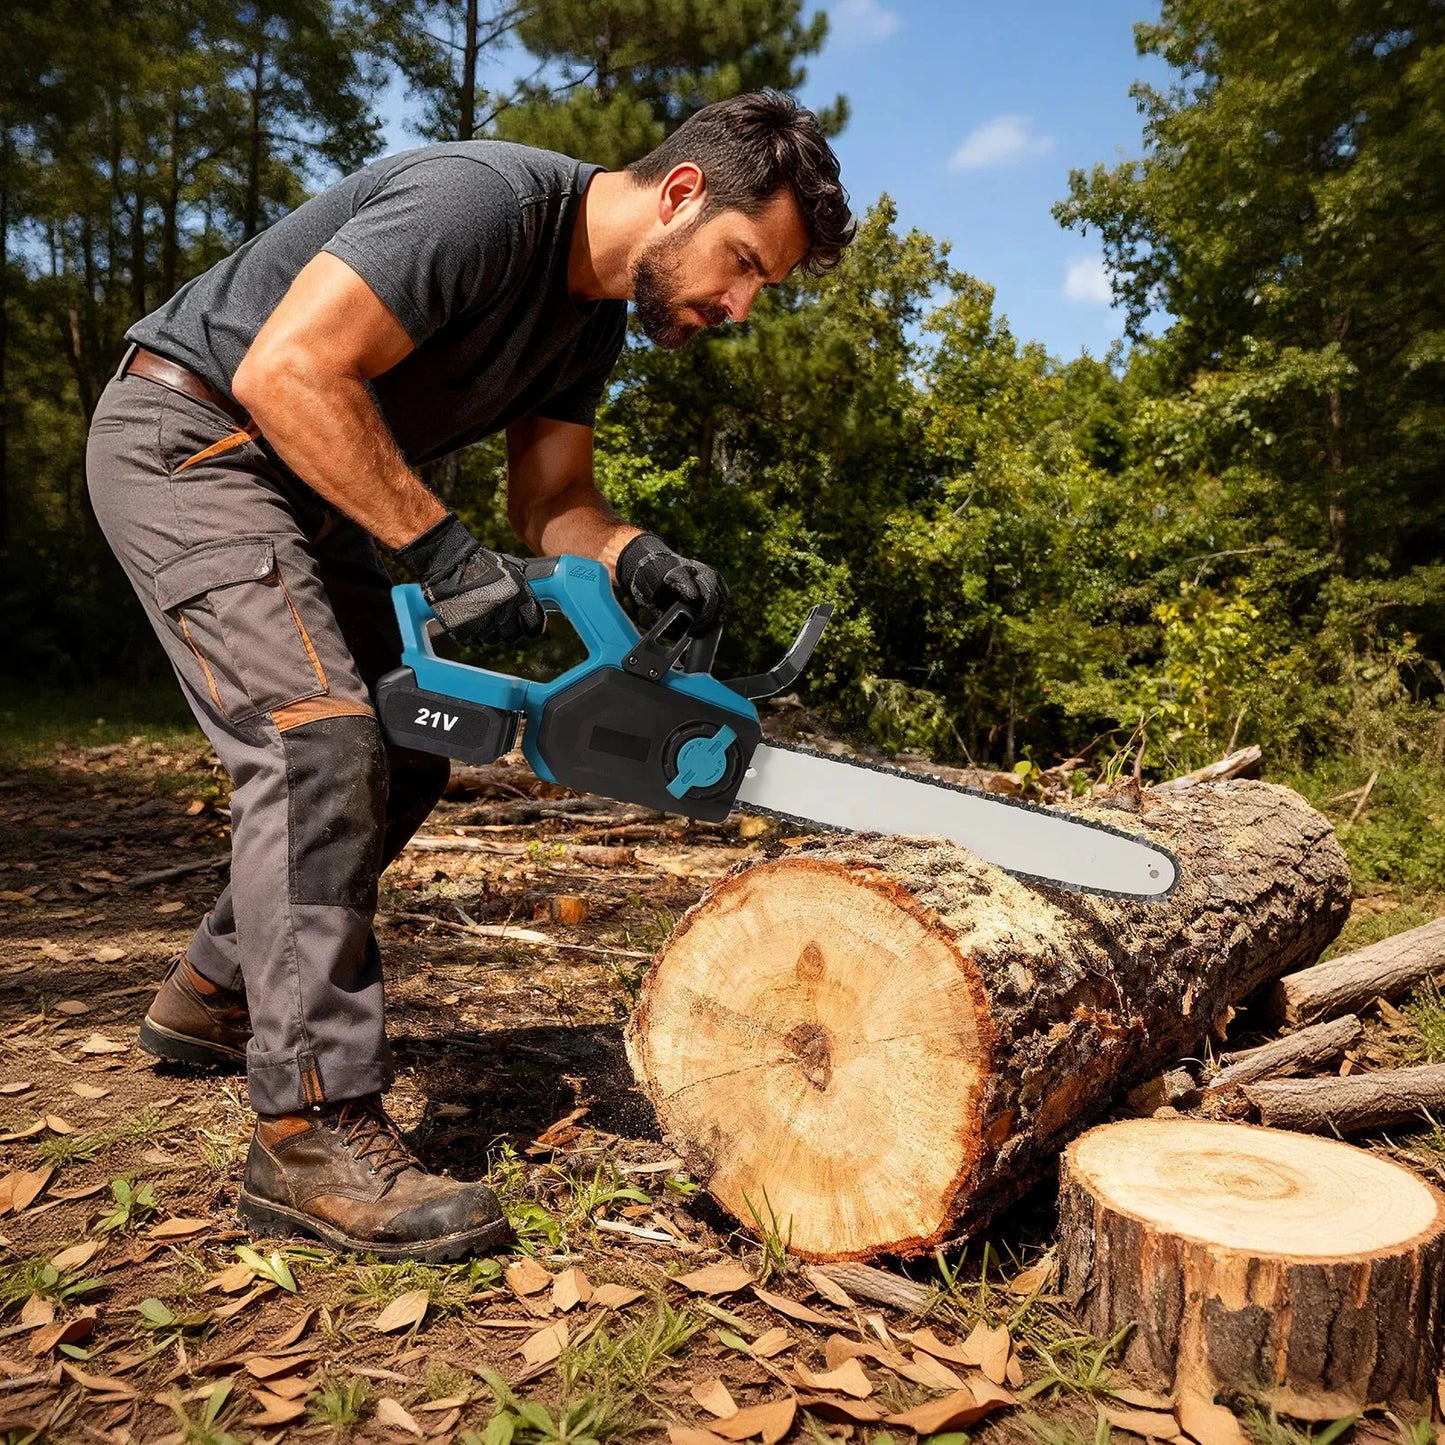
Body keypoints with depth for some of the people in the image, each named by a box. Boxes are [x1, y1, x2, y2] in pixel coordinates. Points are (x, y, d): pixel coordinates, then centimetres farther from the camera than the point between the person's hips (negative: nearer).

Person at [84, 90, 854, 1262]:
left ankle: (214, 999, 24)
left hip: (298, 490, 9)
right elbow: (287, 371, -32)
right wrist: (444, 553, -31)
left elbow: (551, 504, 4)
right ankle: (313, 1139, -19)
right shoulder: (484, 201, -25)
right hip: (187, 443, -9)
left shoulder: (593, 321, 3)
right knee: (320, 736, -23)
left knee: (404, 747, 8)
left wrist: (641, 563, -16)